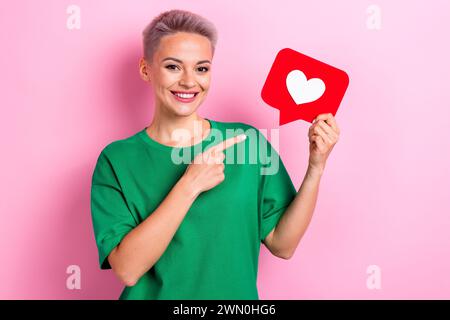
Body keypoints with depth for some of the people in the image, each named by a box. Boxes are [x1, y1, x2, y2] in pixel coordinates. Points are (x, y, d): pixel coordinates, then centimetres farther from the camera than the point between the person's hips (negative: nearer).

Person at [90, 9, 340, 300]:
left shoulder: (248, 140, -10)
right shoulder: (117, 159, -13)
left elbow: (282, 245, -9)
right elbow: (127, 269, -22)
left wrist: (316, 168, -19)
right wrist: (190, 185, -27)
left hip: (237, 296, 2)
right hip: (153, 294, -1)